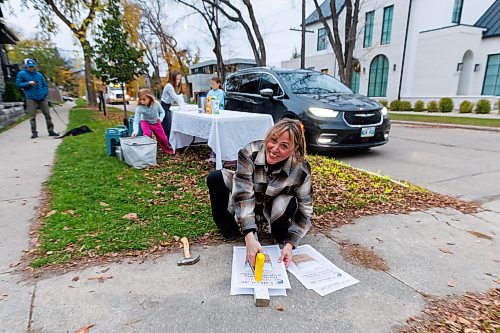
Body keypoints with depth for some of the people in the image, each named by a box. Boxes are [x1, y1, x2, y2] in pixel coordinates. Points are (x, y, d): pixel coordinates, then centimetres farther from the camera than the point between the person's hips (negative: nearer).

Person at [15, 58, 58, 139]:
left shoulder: (39, 74, 8)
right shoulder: (21, 74, 3)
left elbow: (45, 85, 14)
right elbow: (18, 84, 3)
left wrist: (45, 94, 0)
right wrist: (28, 83, -12)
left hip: (42, 98, 2)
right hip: (31, 99, -2)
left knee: (47, 114, 3)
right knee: (32, 117, 0)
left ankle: (51, 131, 10)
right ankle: (34, 132, 7)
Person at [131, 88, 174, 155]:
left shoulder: (156, 104, -29)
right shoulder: (139, 107, -31)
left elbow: (162, 112, -10)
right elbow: (136, 120, -31)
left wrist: (160, 118, -31)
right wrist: (135, 131, -45)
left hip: (155, 122, 1)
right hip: (145, 121, -1)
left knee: (162, 137, 3)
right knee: (147, 134, -28)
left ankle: (168, 150, 28)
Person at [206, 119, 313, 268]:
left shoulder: (301, 170, -28)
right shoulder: (249, 153, -31)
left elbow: (304, 209, -19)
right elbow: (243, 195, -36)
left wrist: (290, 243, -29)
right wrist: (250, 237, -46)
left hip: (273, 210, 0)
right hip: (247, 206, 1)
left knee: (290, 204, -34)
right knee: (215, 178, -22)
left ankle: (280, 235, 1)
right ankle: (230, 228, -3)